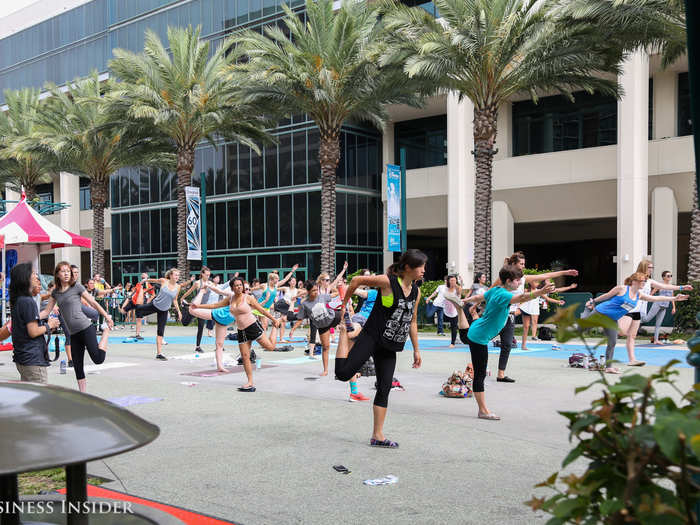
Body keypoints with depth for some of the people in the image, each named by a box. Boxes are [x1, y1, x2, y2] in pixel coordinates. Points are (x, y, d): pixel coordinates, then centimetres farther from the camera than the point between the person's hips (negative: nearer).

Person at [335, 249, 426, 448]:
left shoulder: (416, 292, 8)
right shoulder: (388, 282, -14)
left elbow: (412, 321, 17)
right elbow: (357, 280, -6)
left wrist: (416, 350, 17)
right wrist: (344, 305, 1)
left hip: (389, 347, 6)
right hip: (372, 337, -6)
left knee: (384, 389, 6)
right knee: (343, 373, -16)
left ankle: (378, 435, 15)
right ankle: (345, 334, 11)